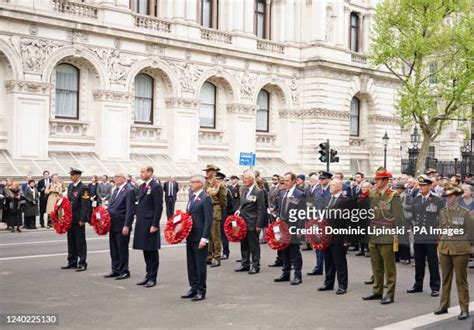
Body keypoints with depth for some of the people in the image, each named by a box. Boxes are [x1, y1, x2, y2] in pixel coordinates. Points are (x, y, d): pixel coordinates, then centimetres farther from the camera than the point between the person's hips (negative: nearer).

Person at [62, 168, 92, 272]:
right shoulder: (70, 186, 11)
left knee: (80, 241, -1)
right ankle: (72, 262, 23)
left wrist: (82, 219, -18)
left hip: (78, 219, -7)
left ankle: (82, 264, 5)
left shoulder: (83, 188, -13)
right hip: (70, 218, 8)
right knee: (71, 241, 13)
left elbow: (85, 205, -16)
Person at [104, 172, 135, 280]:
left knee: (122, 249, 1)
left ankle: (124, 271, 11)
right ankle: (115, 270, 23)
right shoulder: (115, 190, 15)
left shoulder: (129, 191, -11)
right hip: (113, 224, 8)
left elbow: (129, 210, -16)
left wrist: (126, 226, -19)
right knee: (113, 249, 14)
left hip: (122, 226, -8)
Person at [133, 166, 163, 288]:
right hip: (141, 223, 8)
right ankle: (148, 275, 22)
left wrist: (154, 225, -17)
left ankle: (152, 278, 9)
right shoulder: (142, 186, 14)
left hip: (150, 224, -8)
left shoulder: (156, 187, -11)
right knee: (145, 251, 13)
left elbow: (158, 207, -14)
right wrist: (138, 221, 12)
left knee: (152, 251, 1)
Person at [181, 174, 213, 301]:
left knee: (200, 264, 1)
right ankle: (194, 288, 24)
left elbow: (208, 220, -15)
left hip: (199, 236, -8)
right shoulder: (192, 196, 13)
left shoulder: (205, 198, -12)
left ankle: (201, 291, 10)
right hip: (190, 235, 8)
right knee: (191, 264, 13)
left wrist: (204, 238, -19)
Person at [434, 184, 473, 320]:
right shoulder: (442, 212, 8)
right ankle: (444, 305, 21)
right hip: (444, 249, 4)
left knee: (461, 280, 1)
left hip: (460, 250, -4)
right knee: (446, 279, 12)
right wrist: (441, 242, 6)